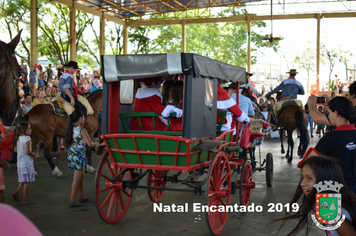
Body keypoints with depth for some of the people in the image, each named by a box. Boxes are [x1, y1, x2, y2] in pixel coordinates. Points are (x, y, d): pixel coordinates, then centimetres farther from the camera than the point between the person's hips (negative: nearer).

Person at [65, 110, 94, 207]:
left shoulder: (72, 129, 8)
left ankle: (82, 196, 32)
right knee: (77, 178, -3)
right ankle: (72, 200, 0)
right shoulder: (82, 130, -15)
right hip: (79, 153, -9)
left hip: (72, 152, 9)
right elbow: (90, 144, -18)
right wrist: (93, 143, 6)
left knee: (81, 175, 21)